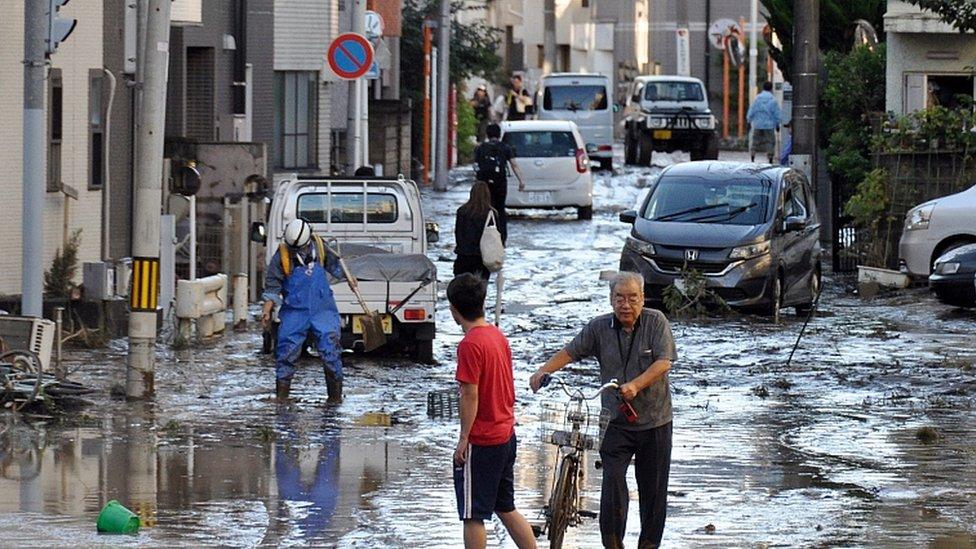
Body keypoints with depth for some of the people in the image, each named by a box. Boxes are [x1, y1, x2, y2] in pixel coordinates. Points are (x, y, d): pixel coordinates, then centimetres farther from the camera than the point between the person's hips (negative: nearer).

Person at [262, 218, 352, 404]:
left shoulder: (319, 246, -1)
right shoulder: (282, 256, -7)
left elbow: (333, 264, 19)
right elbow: (272, 286, -3)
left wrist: (347, 278, 24)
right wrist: (267, 310, -11)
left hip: (322, 310, 1)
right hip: (294, 312, -1)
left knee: (330, 350, -5)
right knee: (286, 350, -6)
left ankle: (335, 394, 4)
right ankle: (282, 393, 5)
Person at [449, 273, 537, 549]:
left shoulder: (470, 345, -18)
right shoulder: (498, 335, 8)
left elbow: (470, 395, -19)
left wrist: (463, 439, -13)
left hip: (481, 442, -9)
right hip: (506, 435, 9)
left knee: (473, 515, -1)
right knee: (506, 508, 17)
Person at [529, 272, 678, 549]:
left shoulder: (656, 322, -4)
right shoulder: (599, 328, 2)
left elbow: (664, 362, -13)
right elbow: (571, 351, 5)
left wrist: (635, 385, -27)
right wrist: (544, 371, -12)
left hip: (654, 421, -1)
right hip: (616, 421, 1)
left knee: (653, 488, 6)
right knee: (613, 480, -14)